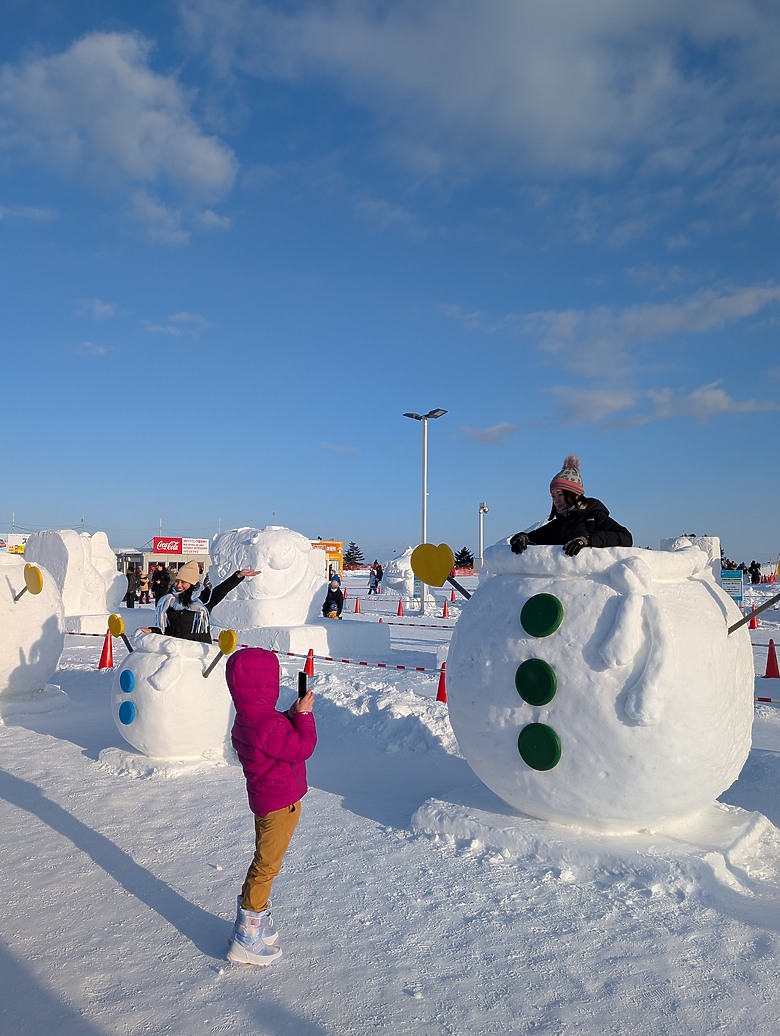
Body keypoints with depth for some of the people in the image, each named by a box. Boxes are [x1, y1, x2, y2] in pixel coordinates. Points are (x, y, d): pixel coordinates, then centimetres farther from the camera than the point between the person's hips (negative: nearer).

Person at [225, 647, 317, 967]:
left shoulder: (246, 718, 2)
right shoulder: (267, 725, -31)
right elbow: (303, 748, -25)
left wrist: (293, 715, 0)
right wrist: (304, 715, -16)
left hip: (266, 800, 10)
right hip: (280, 804, -10)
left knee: (264, 861, 23)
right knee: (267, 865, 4)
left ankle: (254, 921, 38)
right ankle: (247, 939, 17)